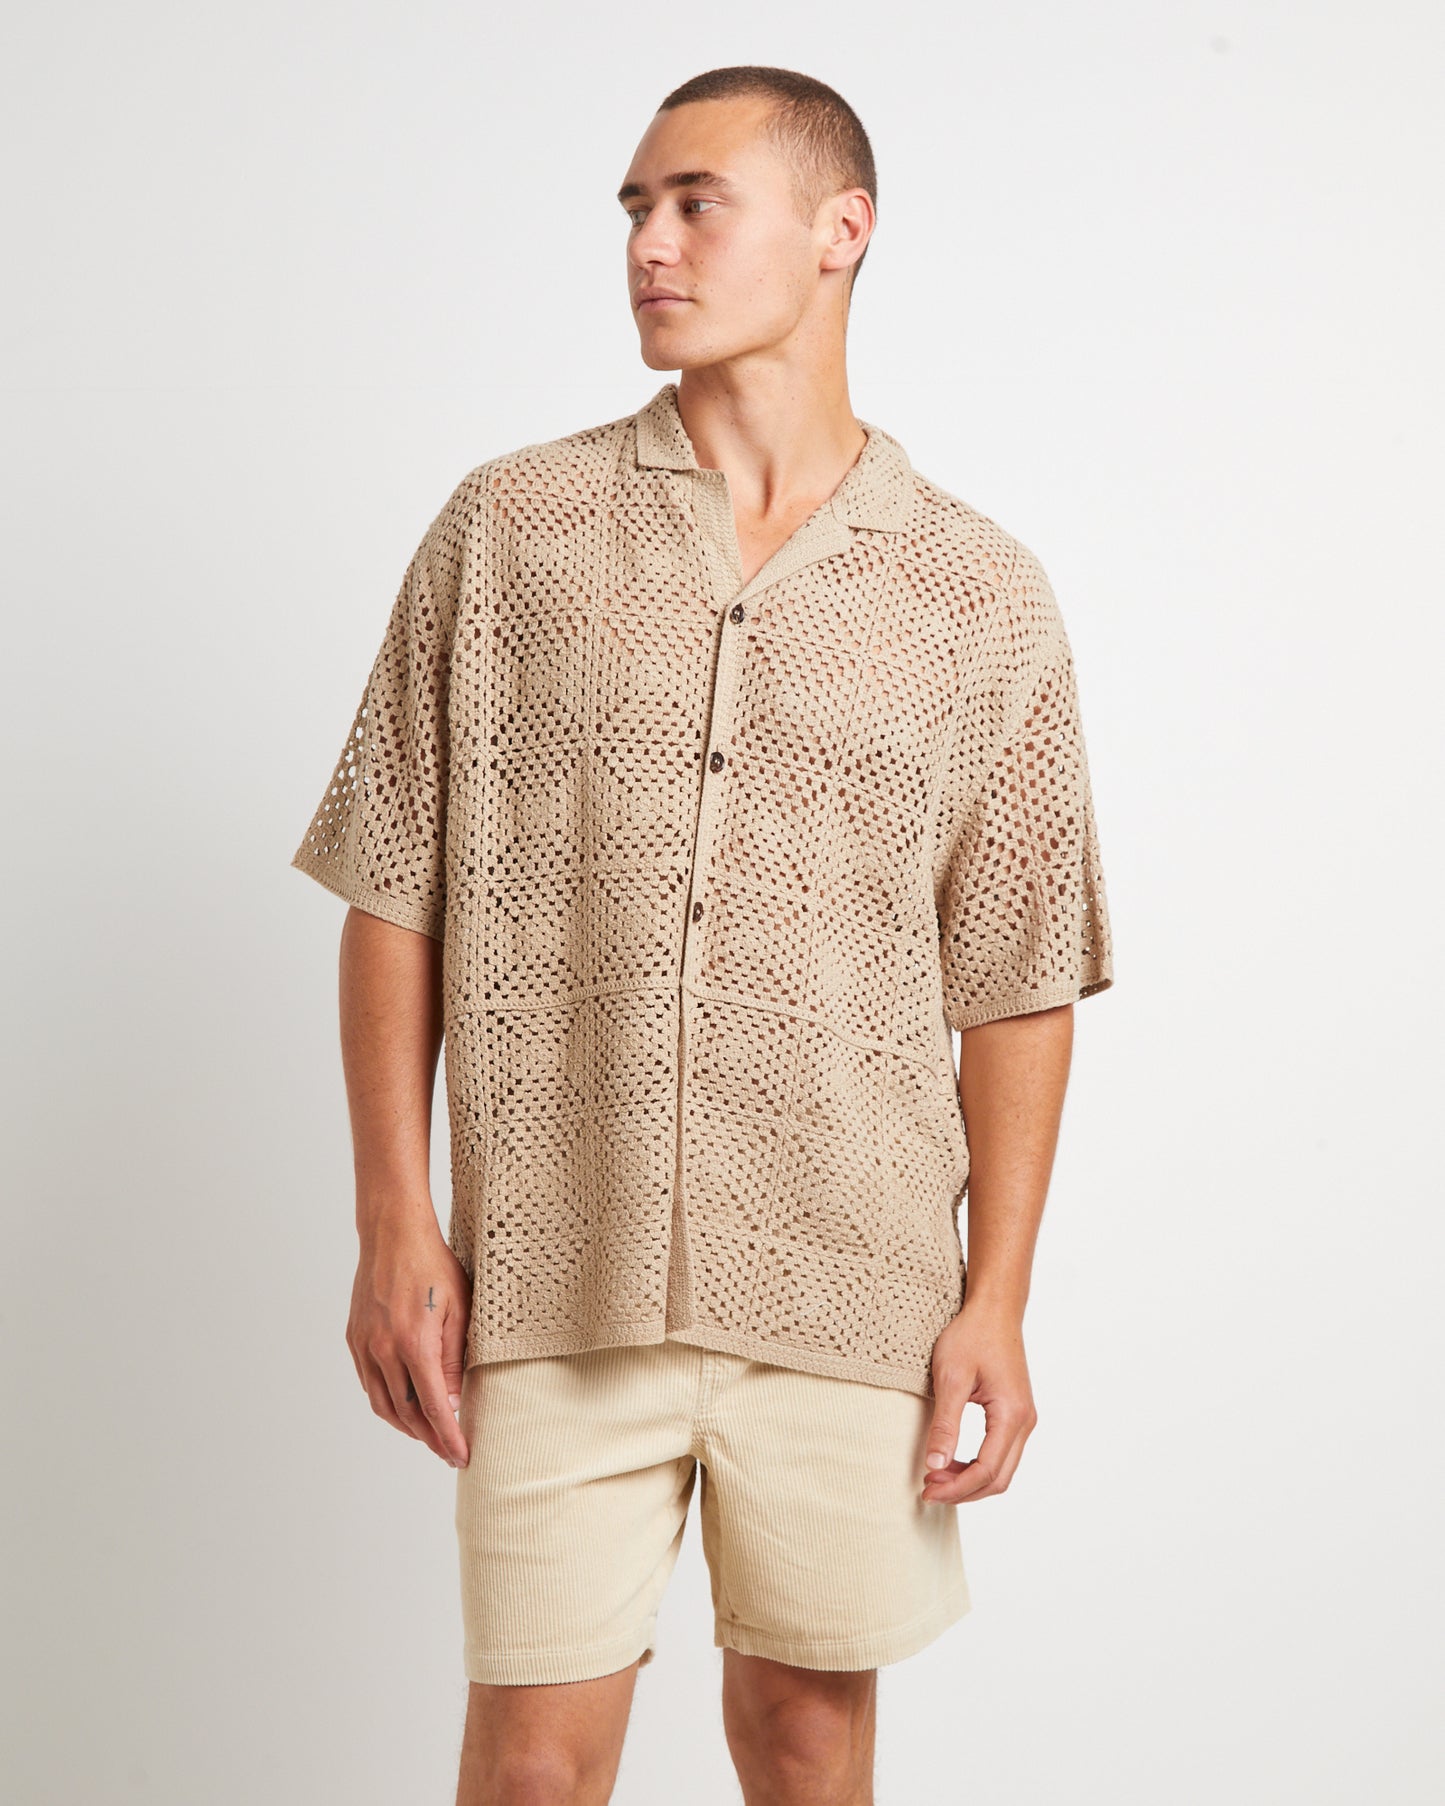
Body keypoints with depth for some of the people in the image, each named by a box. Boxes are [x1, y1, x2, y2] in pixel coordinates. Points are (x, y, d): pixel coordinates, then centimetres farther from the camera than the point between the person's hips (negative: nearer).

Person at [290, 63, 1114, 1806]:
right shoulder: (507, 529, 2)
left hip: (849, 1283, 0)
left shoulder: (984, 597, 2)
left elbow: (1016, 977, 4)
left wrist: (998, 1297, -1)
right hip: (551, 1277, 0)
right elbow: (394, 892, 3)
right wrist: (393, 1225, -2)